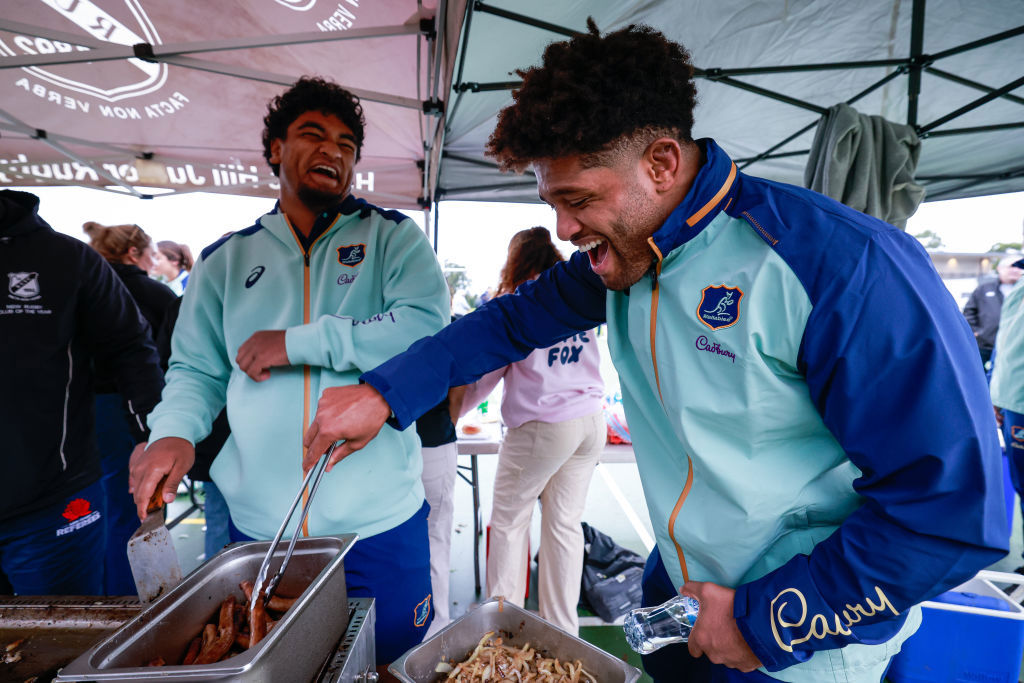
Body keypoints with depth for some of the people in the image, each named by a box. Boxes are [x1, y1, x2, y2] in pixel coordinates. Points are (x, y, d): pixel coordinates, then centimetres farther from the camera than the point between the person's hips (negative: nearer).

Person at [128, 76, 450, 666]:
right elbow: (195, 369, 12)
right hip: (259, 524, 3)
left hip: (380, 524, -2)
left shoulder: (393, 237, -1)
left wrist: (296, 343, -17)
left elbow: (427, 326, -18)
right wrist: (174, 431, -9)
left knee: (393, 660, 16)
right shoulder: (225, 259, 9)